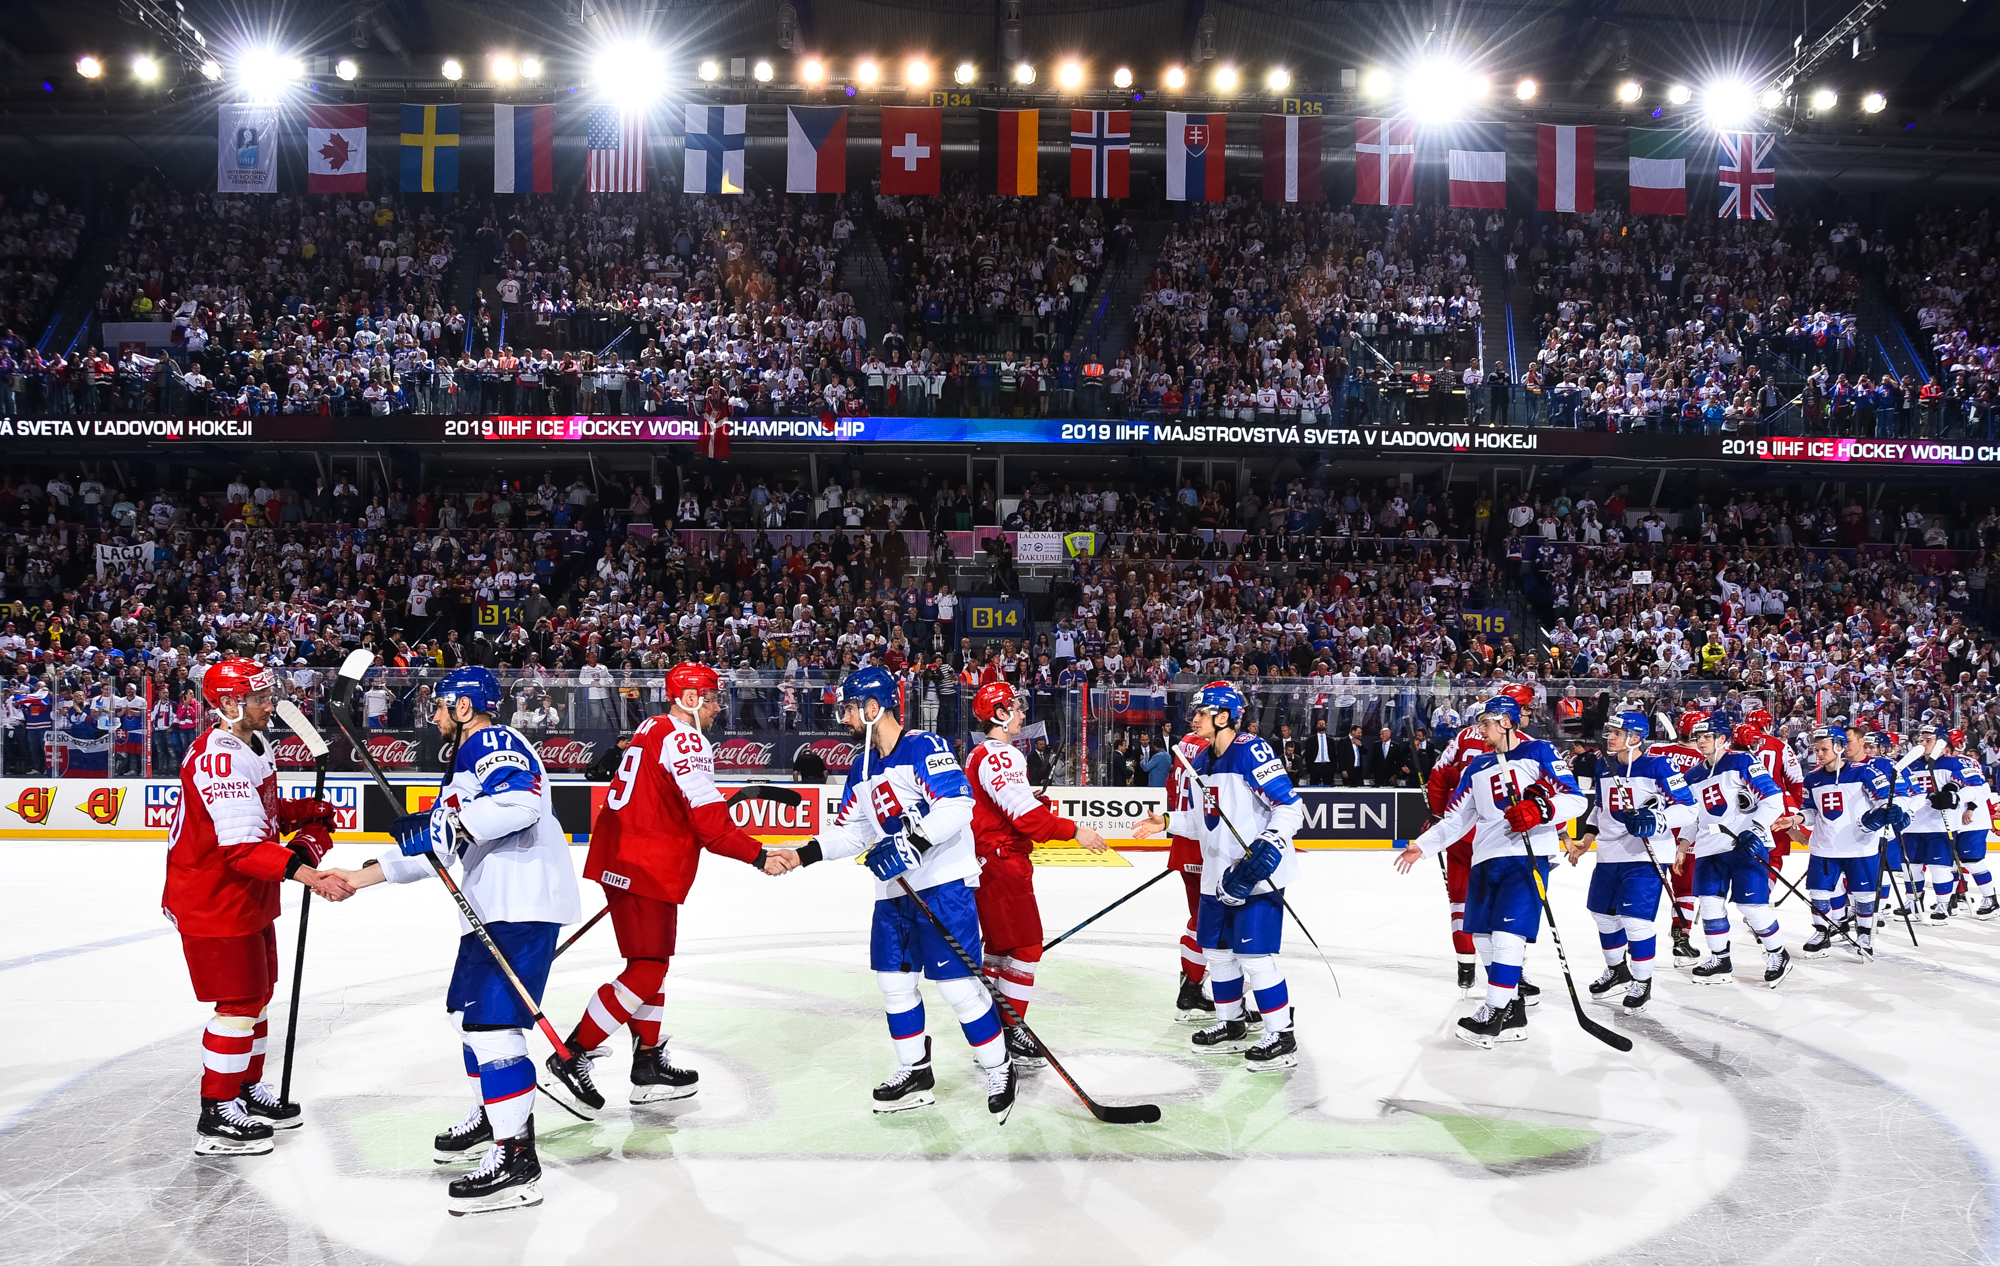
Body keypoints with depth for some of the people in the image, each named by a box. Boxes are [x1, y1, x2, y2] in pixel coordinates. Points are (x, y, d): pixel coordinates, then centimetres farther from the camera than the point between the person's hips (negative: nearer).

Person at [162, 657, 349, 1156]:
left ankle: (249, 1090, 34)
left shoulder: (254, 748, 8)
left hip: (248, 894, 10)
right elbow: (243, 846, -35)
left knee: (258, 992, 19)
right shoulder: (220, 757, -26)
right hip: (212, 898, -10)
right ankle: (217, 1117, 7)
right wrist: (307, 875, -45)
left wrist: (304, 814, -2)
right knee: (239, 1003, -4)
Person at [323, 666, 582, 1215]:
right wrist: (362, 876, 23)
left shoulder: (496, 743, -9)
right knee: (466, 1009, 22)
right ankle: (492, 1115, 41)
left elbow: (519, 801, -29)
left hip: (526, 902, -11)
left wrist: (441, 825, -25)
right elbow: (432, 846, 27)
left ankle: (516, 1160, -12)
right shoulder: (461, 763, 25)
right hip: (492, 905, 11)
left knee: (492, 1021, -15)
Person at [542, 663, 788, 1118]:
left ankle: (649, 1064, 24)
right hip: (647, 870, -10)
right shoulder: (685, 740, -14)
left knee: (651, 964, 17)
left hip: (621, 861, 10)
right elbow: (707, 820, -20)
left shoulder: (651, 731, 17)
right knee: (647, 971, -7)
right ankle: (569, 1060, -5)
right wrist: (758, 856, -16)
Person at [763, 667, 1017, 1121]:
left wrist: (913, 842, -30)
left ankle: (999, 1070, 8)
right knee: (894, 979, 12)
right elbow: (851, 831, 16)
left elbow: (958, 805, -23)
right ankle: (915, 1073, 27)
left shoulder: (924, 747, -13)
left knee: (957, 982, -8)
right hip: (894, 888, 9)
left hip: (943, 883, -9)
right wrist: (802, 854, 5)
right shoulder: (862, 765, 14)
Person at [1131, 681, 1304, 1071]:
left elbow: (1290, 807, -19)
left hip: (1258, 874, -9)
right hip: (1219, 874, 9)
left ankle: (1281, 1039, 4)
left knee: (1254, 954, -8)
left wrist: (1270, 844, -30)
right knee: (1215, 950, 15)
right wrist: (1167, 822, 5)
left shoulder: (1252, 752, -17)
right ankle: (1231, 1025, 32)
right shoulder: (1201, 762, 11)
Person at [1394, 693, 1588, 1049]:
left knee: (1508, 933, -14)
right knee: (1483, 937, 5)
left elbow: (1575, 800, -7)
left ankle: (1495, 1012, -8)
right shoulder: (1478, 766, 18)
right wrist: (1422, 846, 10)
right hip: (1485, 859, 7)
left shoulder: (1539, 753, 0)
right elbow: (1456, 819, 20)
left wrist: (1539, 810, -25)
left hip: (1527, 856, -7)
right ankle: (1512, 1013, 15)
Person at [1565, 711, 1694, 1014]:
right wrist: (1585, 841, 14)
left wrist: (1656, 820, -29)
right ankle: (1617, 971, 38)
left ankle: (1642, 982, 10)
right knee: (1605, 914, 16)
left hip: (1645, 856, -7)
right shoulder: (1602, 766, 6)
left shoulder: (1657, 767, -14)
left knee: (1636, 919, -10)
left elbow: (1687, 809, -13)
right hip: (1608, 855, 7)